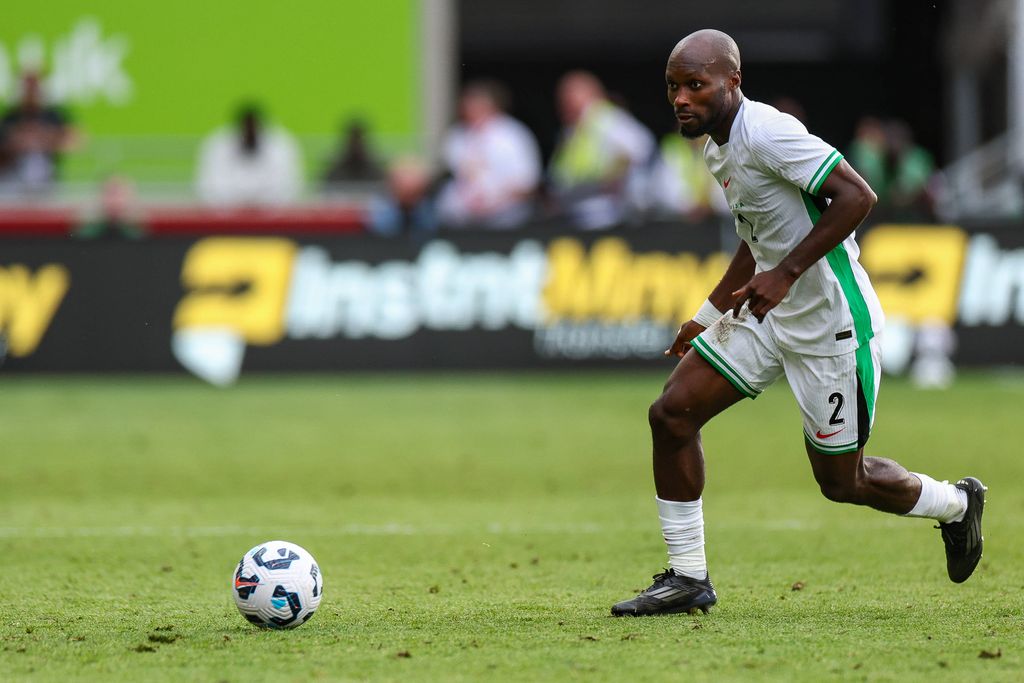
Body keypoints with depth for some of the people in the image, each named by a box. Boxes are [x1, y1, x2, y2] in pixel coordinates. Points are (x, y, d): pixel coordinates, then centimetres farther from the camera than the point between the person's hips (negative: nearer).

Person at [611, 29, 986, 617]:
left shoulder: (767, 133, -21)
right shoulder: (719, 150, 9)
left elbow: (857, 196, -27)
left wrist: (786, 273, -29)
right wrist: (707, 317, 24)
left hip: (830, 323, -9)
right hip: (769, 313, 9)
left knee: (841, 481, 3)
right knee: (672, 413, -2)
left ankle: (955, 504, 32)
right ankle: (688, 578, 7)